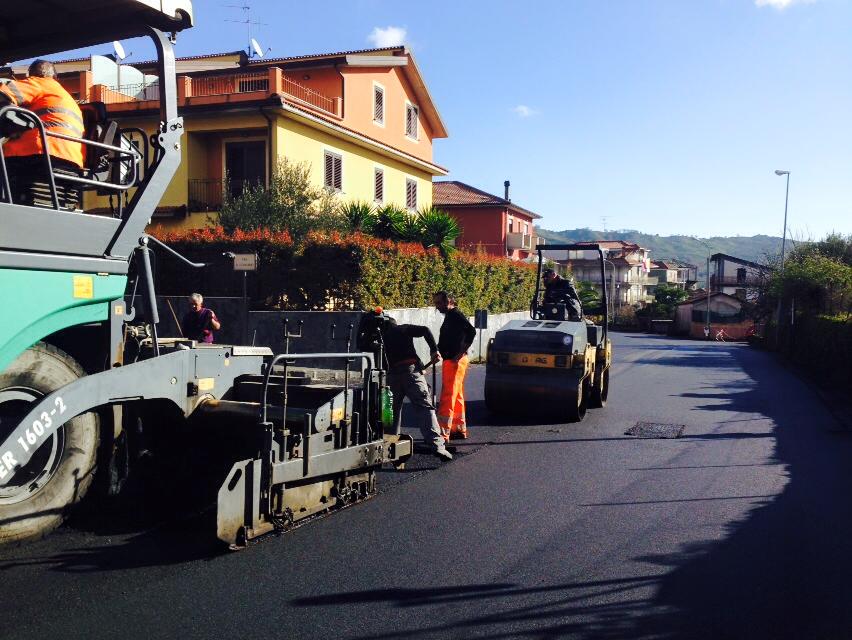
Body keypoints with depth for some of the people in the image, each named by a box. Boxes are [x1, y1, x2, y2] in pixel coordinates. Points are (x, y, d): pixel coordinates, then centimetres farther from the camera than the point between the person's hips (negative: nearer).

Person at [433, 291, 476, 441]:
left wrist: (460, 353, -24)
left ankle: (443, 432, -13)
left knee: (448, 395, -12)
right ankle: (459, 429, 25)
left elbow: (471, 331, -24)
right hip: (451, 360, 11)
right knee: (457, 395, 16)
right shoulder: (450, 316, 18)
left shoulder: (455, 315, -12)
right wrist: (439, 352, 10)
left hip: (455, 361, -11)